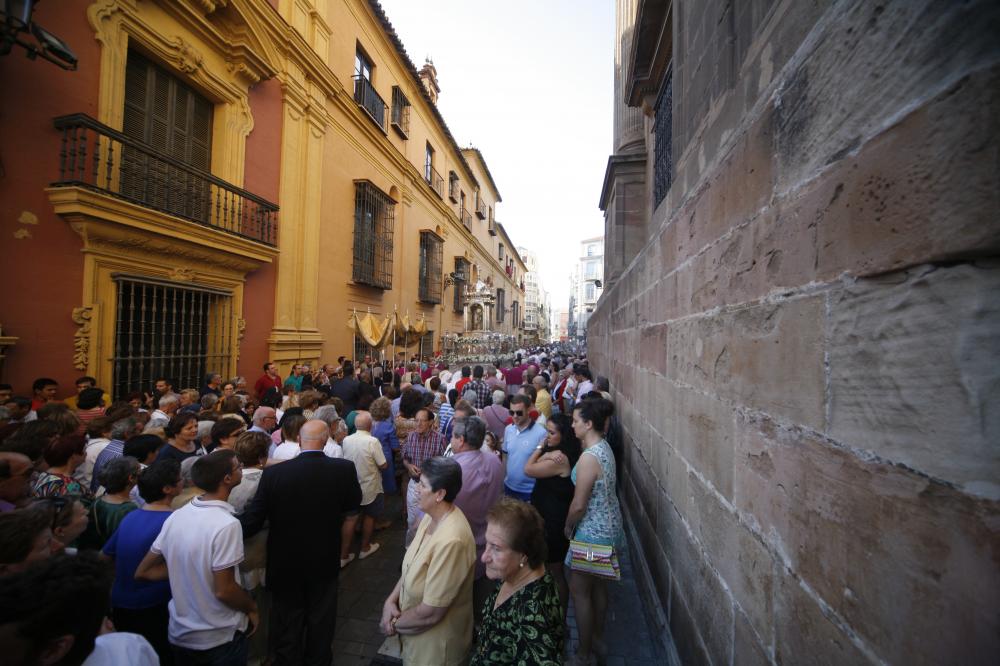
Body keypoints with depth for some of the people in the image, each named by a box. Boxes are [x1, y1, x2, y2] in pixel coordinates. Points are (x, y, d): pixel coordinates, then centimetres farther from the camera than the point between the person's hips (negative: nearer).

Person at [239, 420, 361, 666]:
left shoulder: (273, 473, -23)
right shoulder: (344, 469, -21)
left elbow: (251, 521, -17)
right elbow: (354, 503, -4)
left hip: (285, 563, 0)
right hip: (324, 561, 1)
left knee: (287, 624, 22)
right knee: (320, 621, 24)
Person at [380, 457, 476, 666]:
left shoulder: (450, 541, -36)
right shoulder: (432, 516, -7)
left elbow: (430, 613, -28)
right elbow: (412, 566, 5)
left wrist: (394, 625, -12)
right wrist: (391, 600, -8)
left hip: (435, 645, -7)